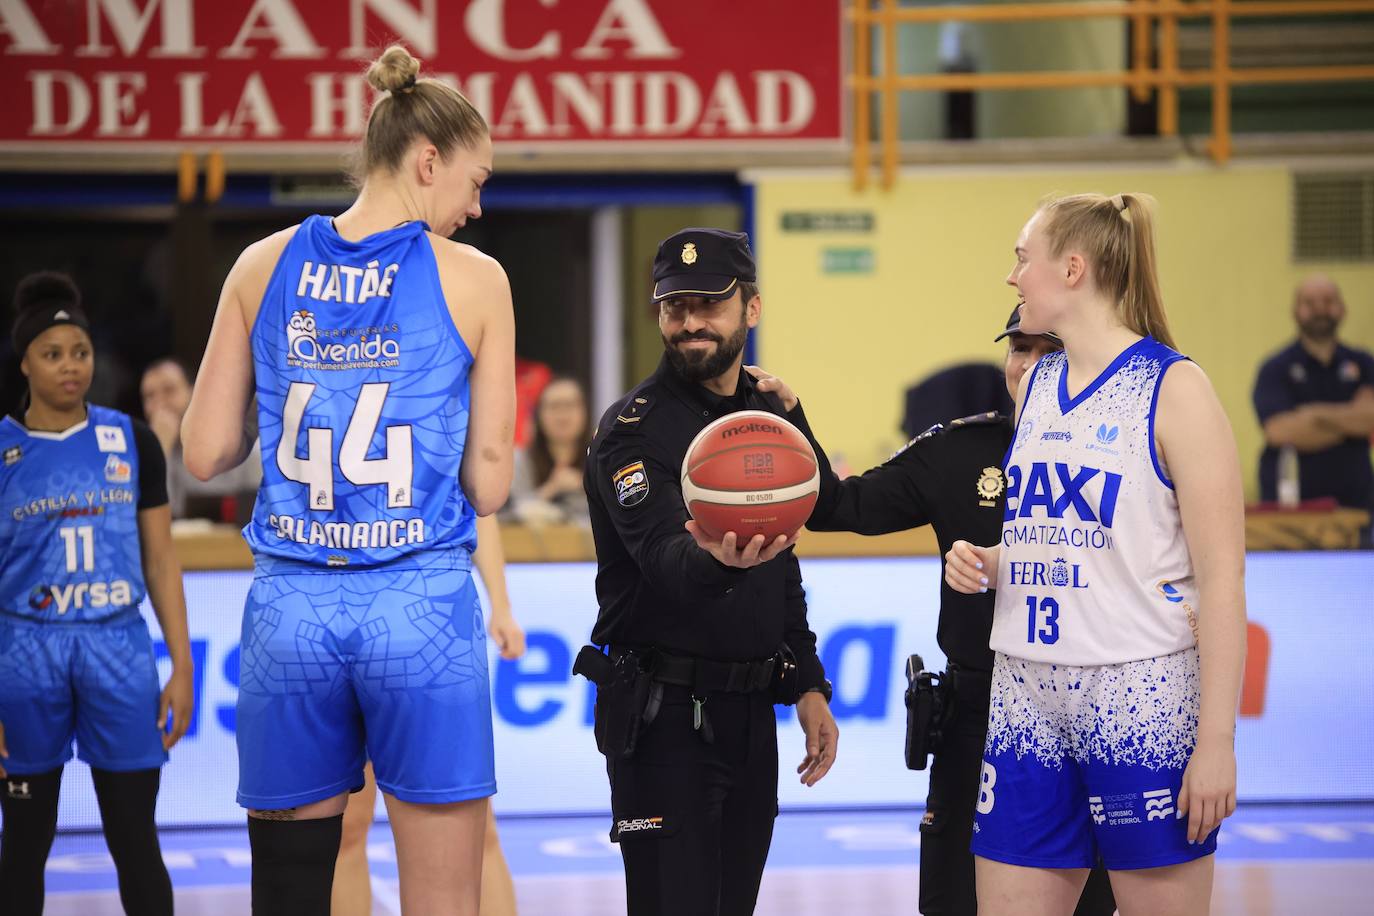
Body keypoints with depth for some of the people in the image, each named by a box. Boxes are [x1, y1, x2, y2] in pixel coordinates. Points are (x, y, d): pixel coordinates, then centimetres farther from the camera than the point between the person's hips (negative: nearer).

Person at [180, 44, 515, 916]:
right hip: (423, 608, -3)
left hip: (290, 610, 3)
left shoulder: (264, 267, 5)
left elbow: (204, 454, 7)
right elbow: (488, 486, -2)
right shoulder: (474, 280, -3)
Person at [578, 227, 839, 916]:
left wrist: (808, 685, 15)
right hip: (666, 717, -7)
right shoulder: (634, 429, -11)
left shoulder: (769, 416, 12)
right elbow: (666, 559, -27)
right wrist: (715, 561, -49)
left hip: (751, 711, 7)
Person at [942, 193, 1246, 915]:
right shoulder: (1036, 386, 13)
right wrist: (984, 564, 4)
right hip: (1026, 696, 7)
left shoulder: (1173, 389, -8)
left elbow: (1221, 579, -12)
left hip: (1141, 699, -6)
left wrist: (1217, 741, -17)